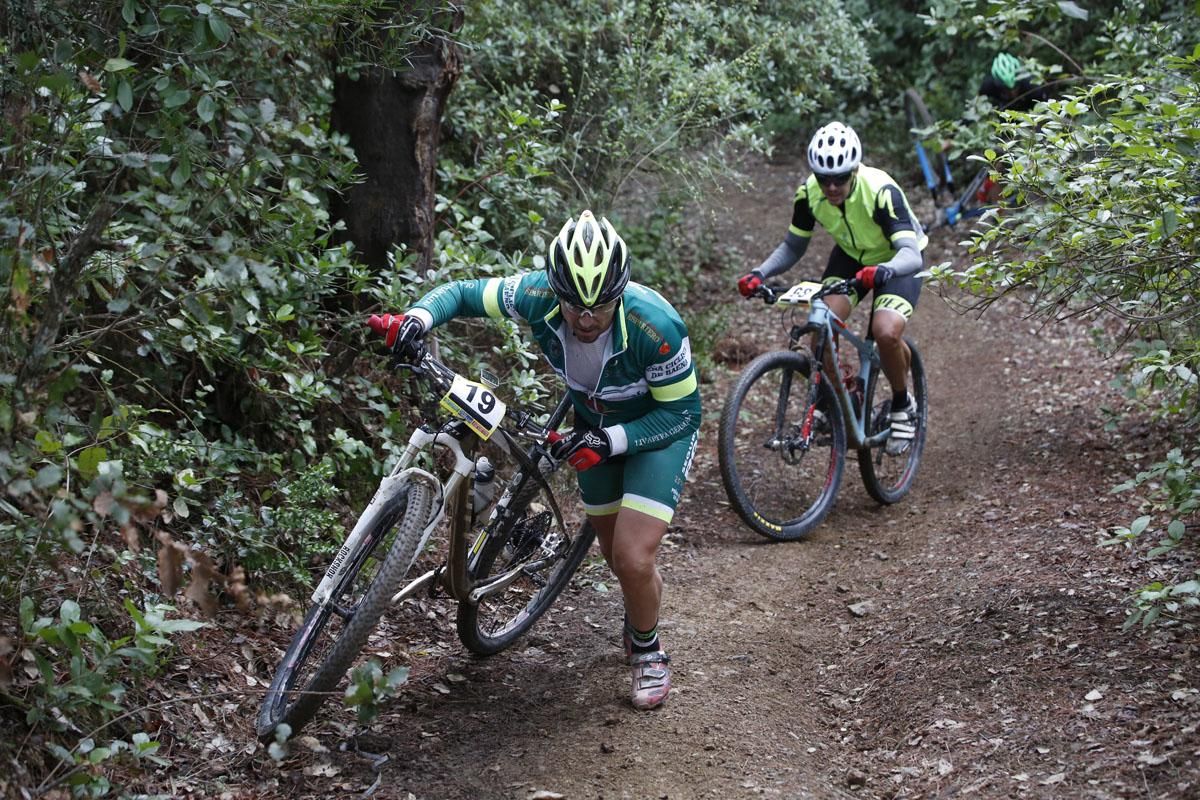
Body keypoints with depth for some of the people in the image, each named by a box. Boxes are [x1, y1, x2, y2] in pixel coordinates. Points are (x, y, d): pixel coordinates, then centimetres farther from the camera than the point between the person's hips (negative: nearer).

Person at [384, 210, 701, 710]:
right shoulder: (539, 296, -30)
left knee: (633, 559, -16)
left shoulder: (656, 328, -39)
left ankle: (647, 650, 14)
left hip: (659, 429, -4)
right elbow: (463, 293, -16)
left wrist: (610, 441, -36)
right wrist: (420, 316, -37)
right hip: (595, 422, 5)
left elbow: (681, 412, -26)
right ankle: (640, 616, 52)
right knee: (615, 554, 18)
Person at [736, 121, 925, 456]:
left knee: (886, 332, -29)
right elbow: (792, 247, -8)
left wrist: (883, 271, -65)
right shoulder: (809, 193, -21)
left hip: (896, 261, -4)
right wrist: (759, 273, -26)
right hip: (850, 255, 4)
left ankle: (903, 406, -1)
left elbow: (911, 255, -43)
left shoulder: (881, 191, -35)